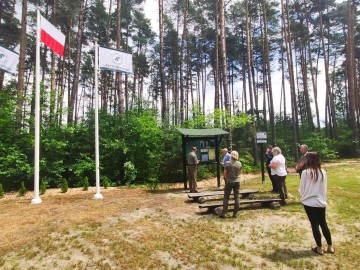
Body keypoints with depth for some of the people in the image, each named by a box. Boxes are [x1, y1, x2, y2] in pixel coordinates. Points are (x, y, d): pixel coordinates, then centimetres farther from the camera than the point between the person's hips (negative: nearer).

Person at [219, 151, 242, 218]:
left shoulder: (228, 163, -11)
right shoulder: (239, 164, -3)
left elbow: (225, 174, -7)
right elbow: (239, 172, 7)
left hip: (229, 182, -2)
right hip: (237, 182, 2)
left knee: (226, 197, 6)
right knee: (237, 197, 9)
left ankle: (224, 213, 5)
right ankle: (235, 213, 11)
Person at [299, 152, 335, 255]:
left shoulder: (305, 172, -15)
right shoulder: (323, 172, -3)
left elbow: (301, 189, -7)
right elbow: (325, 188, 8)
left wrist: (303, 194, 14)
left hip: (309, 202, -4)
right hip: (321, 202, 4)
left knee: (314, 225, 7)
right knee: (323, 223, 19)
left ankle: (319, 248, 19)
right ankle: (330, 247, 30)